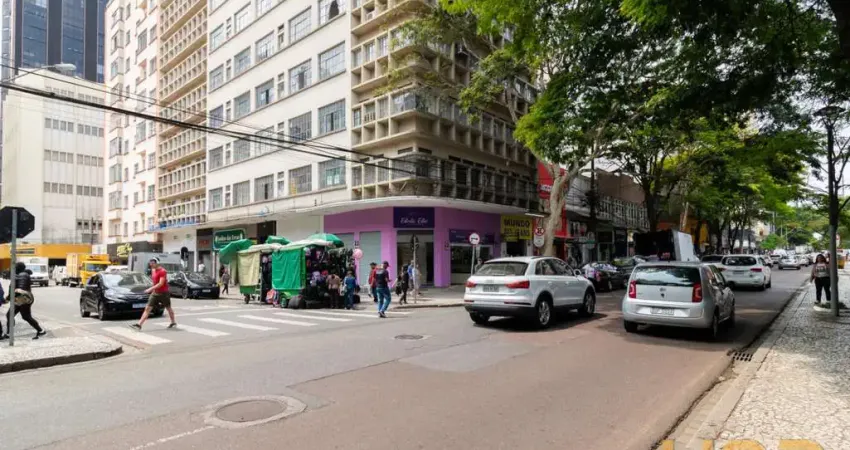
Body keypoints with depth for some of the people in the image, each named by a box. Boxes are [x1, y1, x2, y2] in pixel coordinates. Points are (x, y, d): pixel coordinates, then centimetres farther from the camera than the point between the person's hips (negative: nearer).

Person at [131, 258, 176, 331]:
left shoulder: (162, 271, -17)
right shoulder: (153, 270, 8)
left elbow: (161, 283, -24)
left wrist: (151, 289, -28)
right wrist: (153, 289, 15)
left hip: (163, 293, -7)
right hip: (155, 292, 7)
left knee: (168, 308, 9)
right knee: (147, 308, -3)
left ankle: (173, 322, 26)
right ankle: (139, 325, -6)